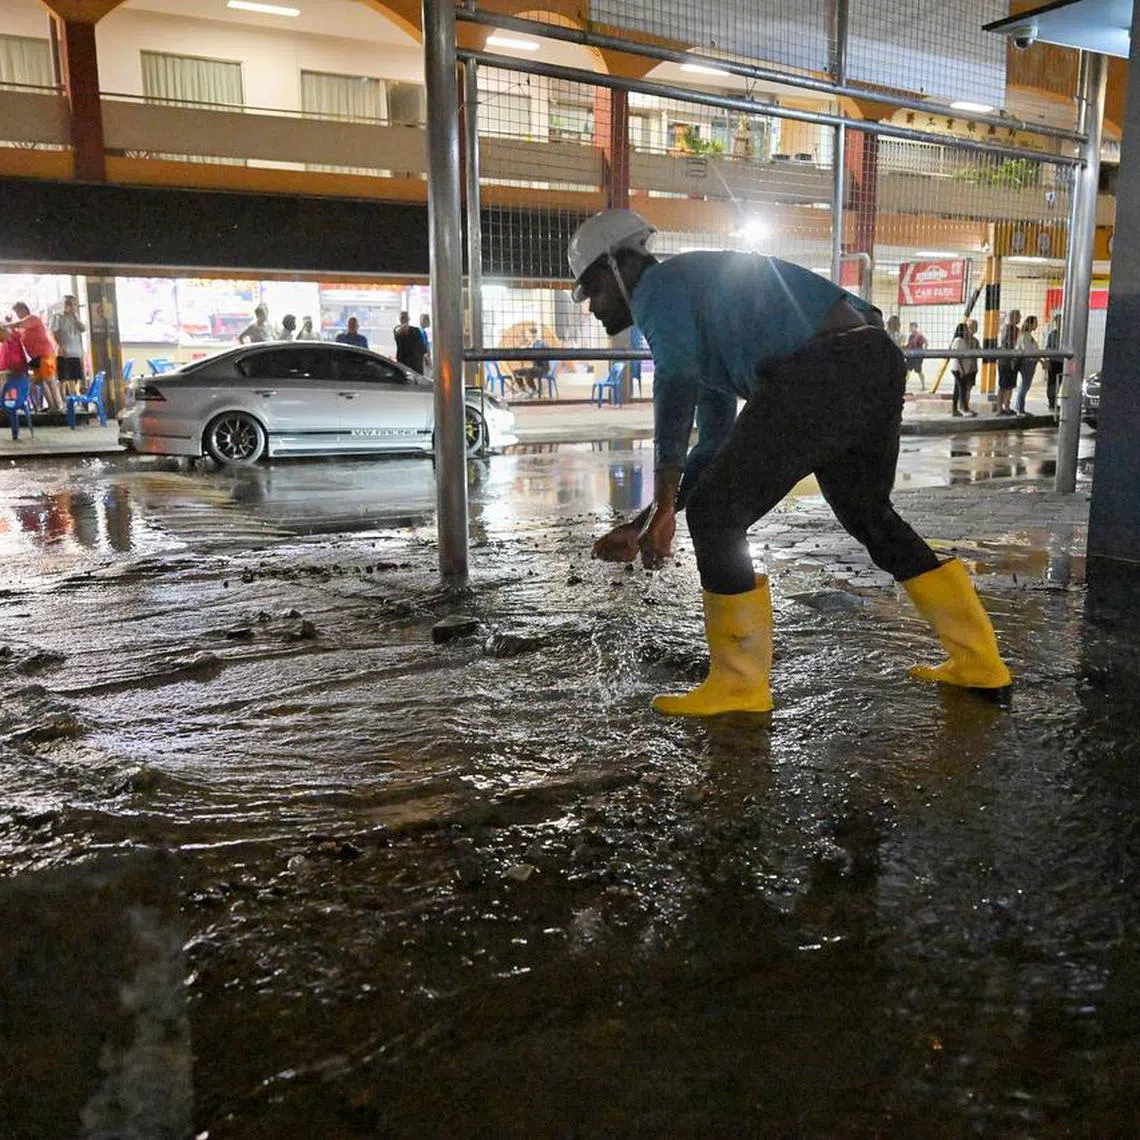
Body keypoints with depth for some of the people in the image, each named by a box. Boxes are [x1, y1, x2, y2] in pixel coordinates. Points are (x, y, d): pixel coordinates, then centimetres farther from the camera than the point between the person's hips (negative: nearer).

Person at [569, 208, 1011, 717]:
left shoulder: (659, 286, 5)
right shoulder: (699, 310, 32)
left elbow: (676, 384, -16)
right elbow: (715, 446, 34)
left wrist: (663, 506, -17)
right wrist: (646, 525, 33)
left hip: (817, 374, -10)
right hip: (879, 366, 10)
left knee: (714, 514, 0)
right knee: (868, 516, 26)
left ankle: (739, 684, 10)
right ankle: (978, 662, 34)